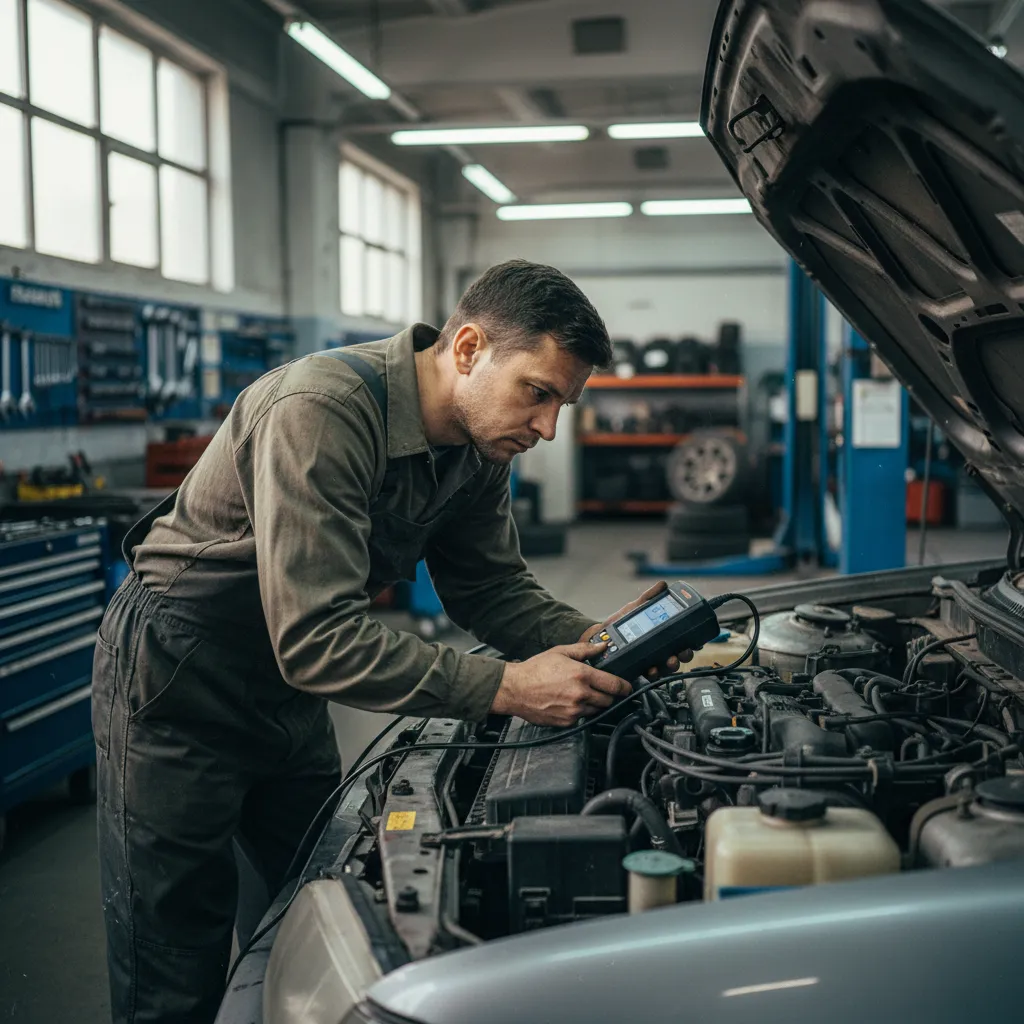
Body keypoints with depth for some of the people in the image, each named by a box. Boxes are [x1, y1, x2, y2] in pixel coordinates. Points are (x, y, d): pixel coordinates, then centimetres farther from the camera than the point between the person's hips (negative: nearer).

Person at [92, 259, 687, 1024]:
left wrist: (594, 640, -13)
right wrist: (505, 688, -34)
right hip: (177, 688, -7)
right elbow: (316, 639, -35)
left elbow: (490, 587, 6)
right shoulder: (321, 413, -31)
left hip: (288, 691, 8)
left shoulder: (478, 444, -4)